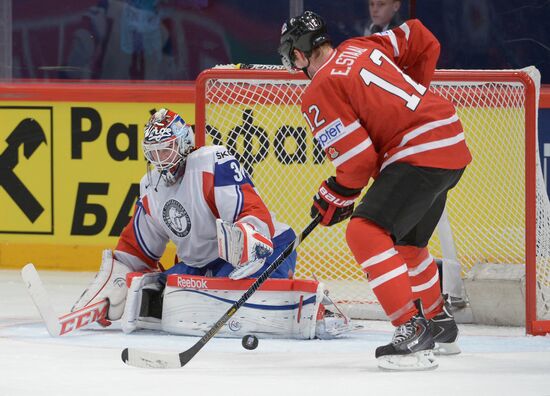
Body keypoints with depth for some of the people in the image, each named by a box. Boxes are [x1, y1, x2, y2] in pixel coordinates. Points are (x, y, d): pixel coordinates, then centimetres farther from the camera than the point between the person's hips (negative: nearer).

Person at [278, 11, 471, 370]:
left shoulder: (319, 93, -9)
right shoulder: (360, 47, 14)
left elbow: (359, 160, -12)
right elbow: (424, 42, 22)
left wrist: (333, 198, 7)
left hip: (420, 154, -10)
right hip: (452, 144, 10)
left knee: (366, 232, -18)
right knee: (407, 241, 28)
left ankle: (414, 332, -25)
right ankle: (441, 326, 43)